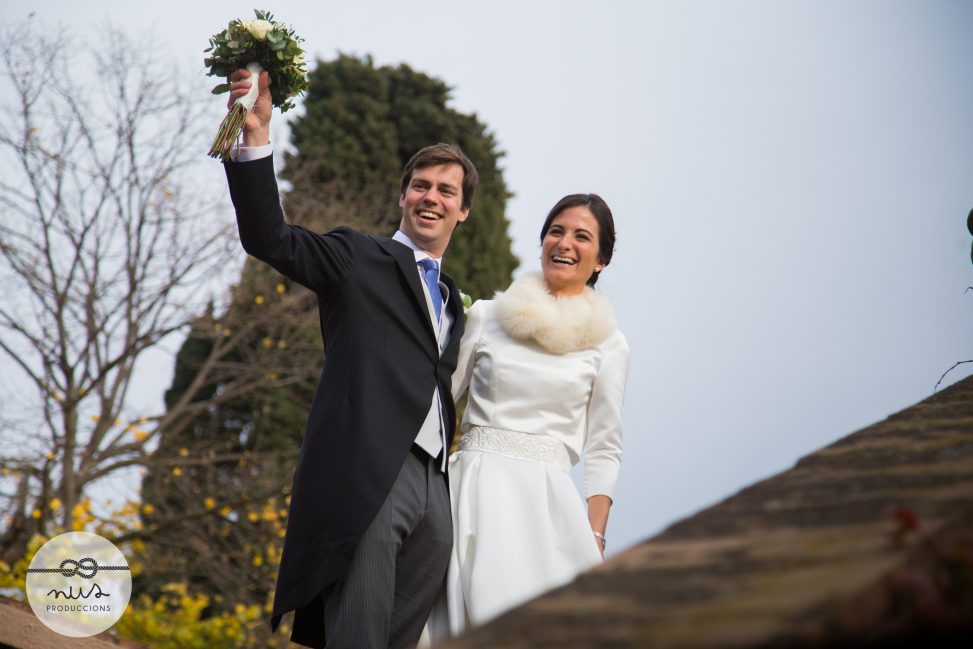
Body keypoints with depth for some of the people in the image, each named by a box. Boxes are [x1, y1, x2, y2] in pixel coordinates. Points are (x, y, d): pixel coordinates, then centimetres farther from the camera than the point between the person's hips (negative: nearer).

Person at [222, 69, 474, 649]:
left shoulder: (453, 302, 27)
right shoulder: (358, 259, 8)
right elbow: (268, 237, -7)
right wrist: (257, 137, -19)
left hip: (435, 490, 7)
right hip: (366, 479, -6)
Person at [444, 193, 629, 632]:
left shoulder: (606, 344, 7)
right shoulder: (485, 316, 8)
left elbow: (603, 450, 7)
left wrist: (594, 539, -2)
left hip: (544, 498, 0)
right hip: (474, 487, 1)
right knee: (471, 618, -9)